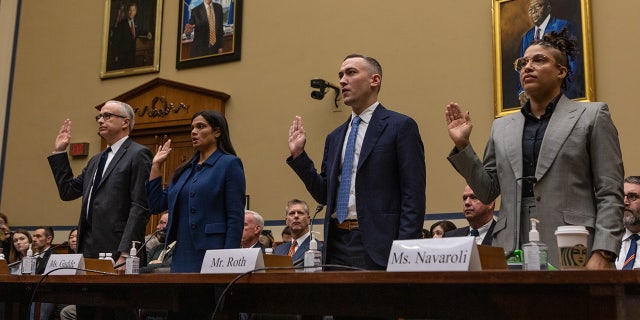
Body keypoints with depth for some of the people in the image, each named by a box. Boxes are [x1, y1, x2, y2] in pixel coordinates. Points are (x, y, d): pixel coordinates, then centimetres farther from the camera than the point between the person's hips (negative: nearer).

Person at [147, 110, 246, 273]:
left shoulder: (229, 164, -4)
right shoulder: (185, 169, 16)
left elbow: (236, 218, -10)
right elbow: (156, 205, 14)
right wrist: (156, 165, 15)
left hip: (211, 255, -6)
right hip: (182, 257, 6)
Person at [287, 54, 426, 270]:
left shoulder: (401, 126, -2)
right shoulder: (335, 138, 17)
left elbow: (413, 194, -8)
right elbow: (324, 195, 16)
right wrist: (298, 155, 7)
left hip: (376, 245, -6)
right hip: (337, 244, 6)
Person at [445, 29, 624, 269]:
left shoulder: (592, 116, 6)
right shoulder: (502, 127, 16)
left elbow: (609, 194, 0)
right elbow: (488, 191, 15)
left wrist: (602, 255, -11)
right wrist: (462, 146, 5)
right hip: (512, 253, 3)